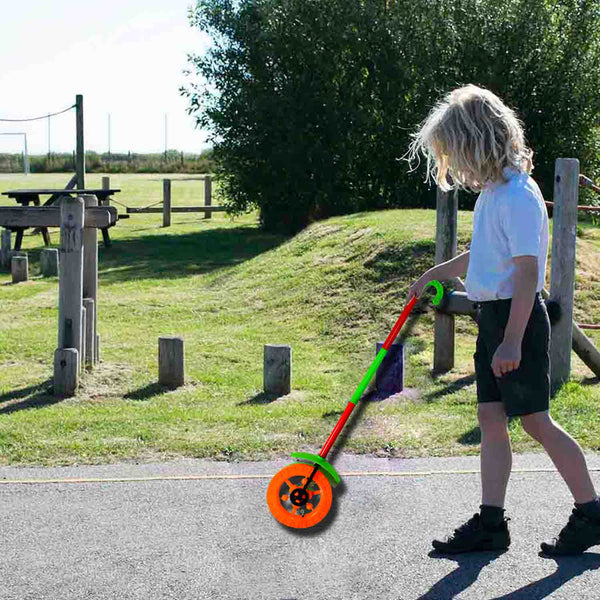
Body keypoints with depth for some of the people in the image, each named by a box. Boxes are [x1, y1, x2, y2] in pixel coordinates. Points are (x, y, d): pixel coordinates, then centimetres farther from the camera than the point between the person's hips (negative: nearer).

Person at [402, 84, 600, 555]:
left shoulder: (518, 195, -18)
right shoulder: (492, 190, 11)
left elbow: (527, 271, -21)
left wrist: (512, 340, -24)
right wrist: (435, 274, 32)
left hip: (517, 317, -9)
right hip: (492, 317, 9)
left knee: (536, 420, -3)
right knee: (491, 416, 7)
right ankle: (490, 522, 11)